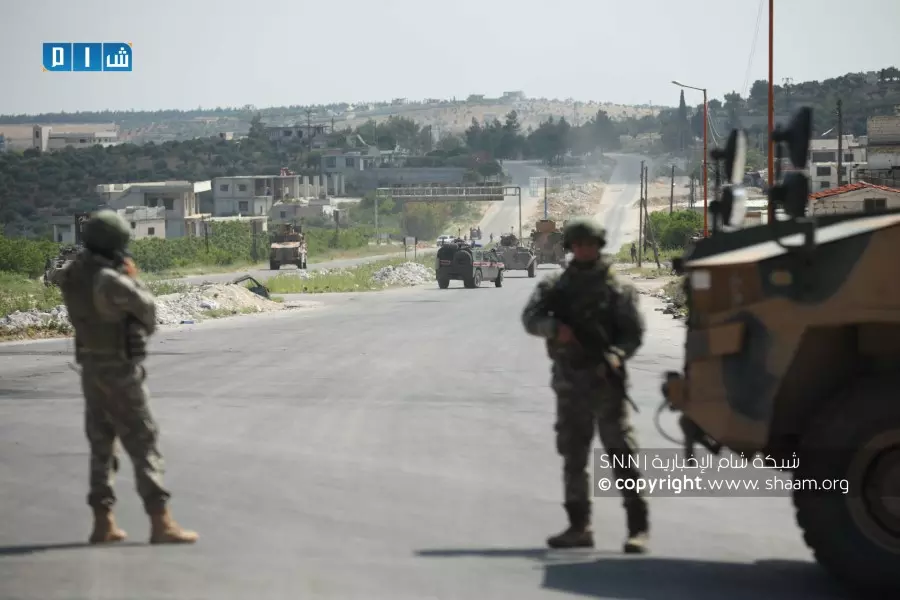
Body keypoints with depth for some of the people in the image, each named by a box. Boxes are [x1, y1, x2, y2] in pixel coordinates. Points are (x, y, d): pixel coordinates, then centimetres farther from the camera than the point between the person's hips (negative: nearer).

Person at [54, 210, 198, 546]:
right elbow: (147, 308, -9)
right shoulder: (111, 281, -22)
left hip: (91, 368, 8)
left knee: (101, 444, 14)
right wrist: (134, 277, 6)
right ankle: (161, 523, -8)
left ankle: (103, 523, 15)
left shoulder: (73, 276, 3)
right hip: (120, 371, -8)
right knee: (143, 444, -5)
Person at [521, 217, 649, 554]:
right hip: (570, 384, 4)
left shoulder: (617, 290, 3)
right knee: (573, 457, 9)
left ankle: (638, 528, -10)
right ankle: (579, 527, 18)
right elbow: (530, 318, -4)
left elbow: (634, 333, -4)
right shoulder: (555, 287, 10)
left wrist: (616, 355, -24)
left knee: (621, 454, -10)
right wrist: (555, 328, -25)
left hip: (605, 382, -4)